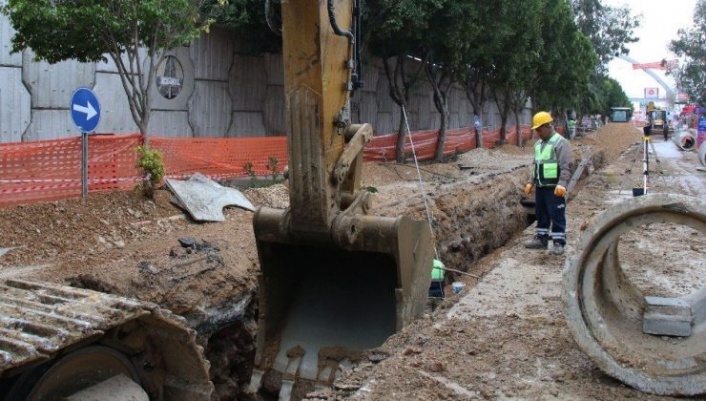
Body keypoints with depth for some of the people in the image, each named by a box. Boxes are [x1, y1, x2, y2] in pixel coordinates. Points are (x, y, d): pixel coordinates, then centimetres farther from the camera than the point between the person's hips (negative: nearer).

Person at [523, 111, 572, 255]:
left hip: (554, 187, -8)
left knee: (557, 216, -3)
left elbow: (566, 166, -17)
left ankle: (558, 242, 2)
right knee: (541, 214, 14)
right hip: (540, 187, 8)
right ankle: (541, 239, 24)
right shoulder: (538, 144, 15)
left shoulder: (560, 142, -11)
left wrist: (562, 184, -26)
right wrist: (532, 182, 20)